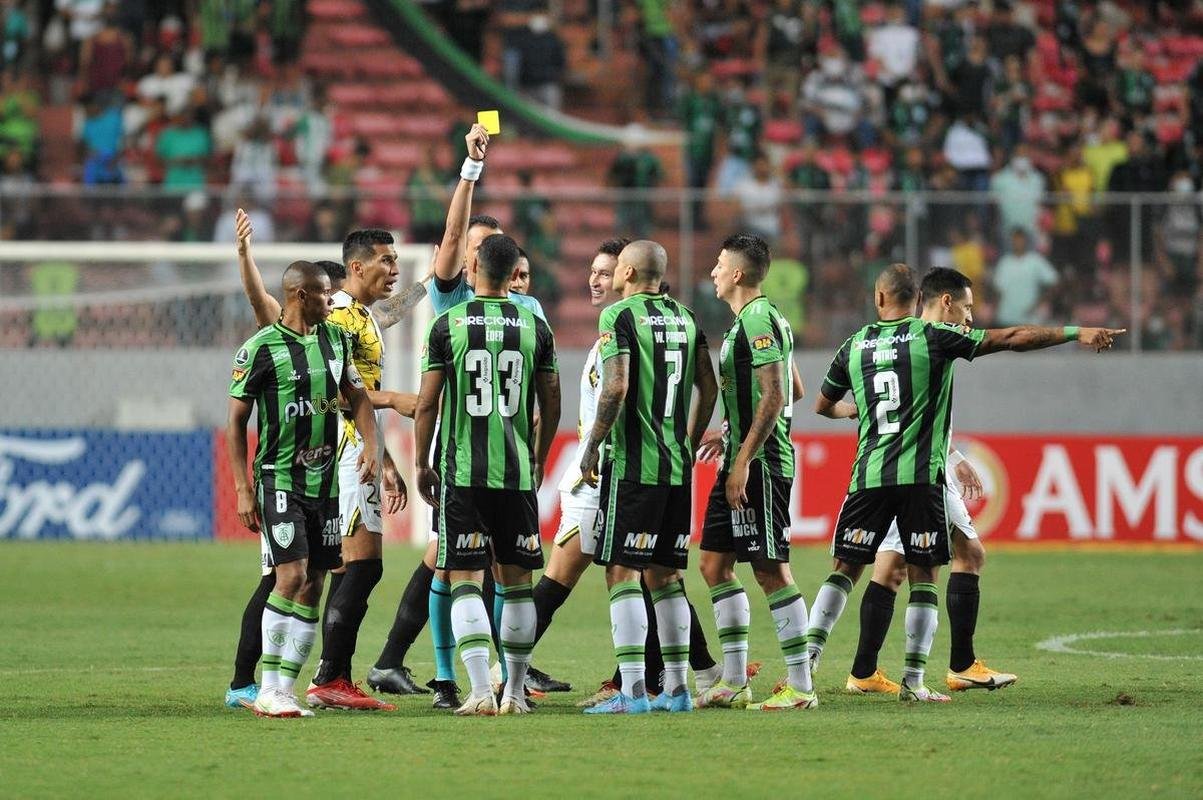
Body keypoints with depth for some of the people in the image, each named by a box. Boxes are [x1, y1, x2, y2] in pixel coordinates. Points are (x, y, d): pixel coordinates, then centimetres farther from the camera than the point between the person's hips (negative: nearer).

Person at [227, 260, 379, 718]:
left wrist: (371, 445, 1)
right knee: (292, 576, -16)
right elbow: (236, 419, -5)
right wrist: (243, 489, -9)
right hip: (279, 478, -6)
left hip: (325, 481, 6)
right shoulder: (262, 348, -9)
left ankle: (285, 688, 8)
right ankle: (268, 690, -11)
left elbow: (357, 396, 19)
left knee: (313, 585, 4)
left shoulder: (335, 339, 9)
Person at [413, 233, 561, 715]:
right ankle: (515, 691, 16)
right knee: (516, 582, 11)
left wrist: (421, 464, 10)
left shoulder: (448, 324, -3)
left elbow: (427, 403, -2)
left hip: (462, 473, -2)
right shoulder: (534, 327, 4)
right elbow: (551, 404, 10)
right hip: (517, 472, 2)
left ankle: (481, 692, -13)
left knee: (465, 580, -2)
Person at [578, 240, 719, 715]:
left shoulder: (619, 316, -8)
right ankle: (676, 689, 13)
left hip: (632, 463, -7)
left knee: (622, 573, -6)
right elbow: (708, 388, 15)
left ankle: (633, 692, -12)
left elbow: (616, 387, -18)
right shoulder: (684, 319, 12)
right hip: (677, 465, 7)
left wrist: (592, 447, -10)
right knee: (665, 575, 13)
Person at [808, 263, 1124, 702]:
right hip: (921, 476, -3)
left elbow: (823, 406, 23)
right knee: (923, 576, 2)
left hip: (869, 475, 3)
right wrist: (1076, 333, -4)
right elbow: (1009, 338, -6)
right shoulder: (932, 337, -2)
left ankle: (809, 653, -3)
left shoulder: (855, 344, 9)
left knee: (845, 568, 10)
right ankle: (913, 680, -2)